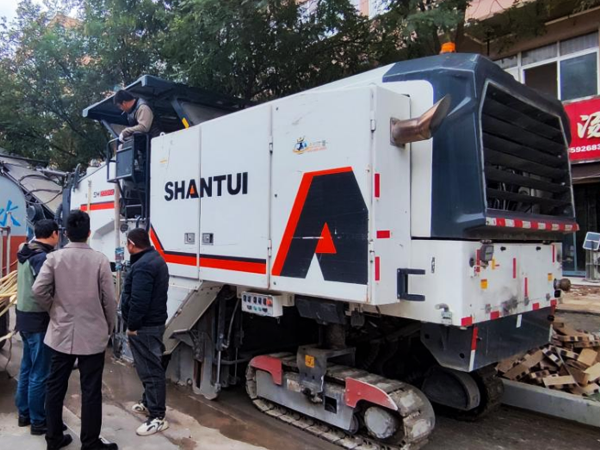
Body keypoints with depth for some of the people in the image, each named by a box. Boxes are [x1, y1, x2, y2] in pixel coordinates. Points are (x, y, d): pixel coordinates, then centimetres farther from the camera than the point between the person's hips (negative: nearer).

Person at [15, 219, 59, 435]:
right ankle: (38, 421, 11)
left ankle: (24, 413, 30)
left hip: (24, 316, 9)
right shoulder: (43, 257, -20)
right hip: (38, 320, -9)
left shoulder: (26, 254, 9)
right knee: (40, 373, 1)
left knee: (27, 368, 19)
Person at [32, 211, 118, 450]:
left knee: (55, 387, 17)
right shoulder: (100, 260, -11)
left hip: (61, 333, 3)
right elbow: (110, 299, -8)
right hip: (93, 334, -3)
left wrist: (54, 310, 10)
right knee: (91, 391, 6)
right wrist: (110, 328, 8)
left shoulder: (54, 258, -5)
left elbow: (38, 290, -10)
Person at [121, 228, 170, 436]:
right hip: (154, 321, 11)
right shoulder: (156, 259, 13)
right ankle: (148, 402, 35)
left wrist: (132, 325, -15)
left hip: (144, 326, -11)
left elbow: (138, 301, -26)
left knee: (150, 369, -5)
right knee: (150, 366, 21)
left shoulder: (142, 266, -21)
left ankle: (157, 417, 1)